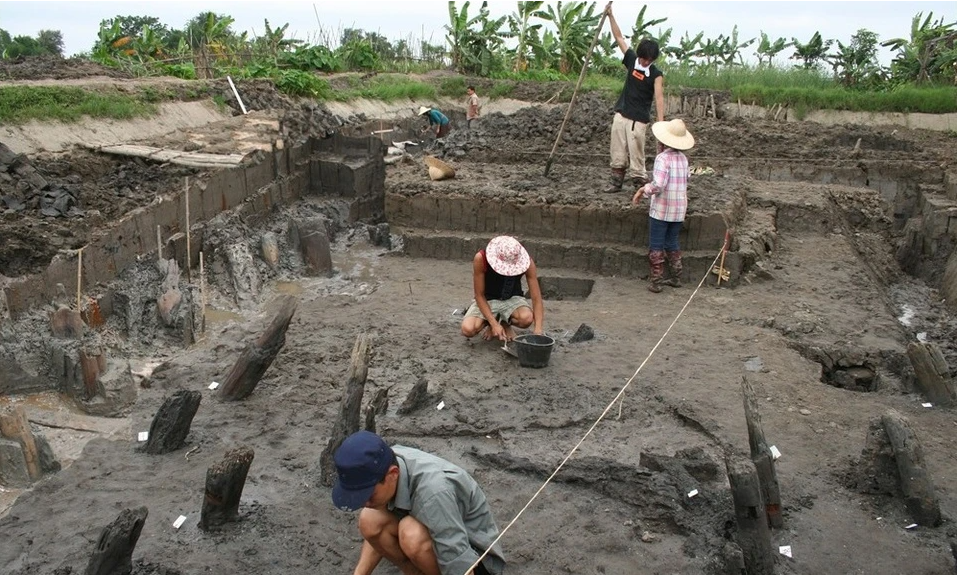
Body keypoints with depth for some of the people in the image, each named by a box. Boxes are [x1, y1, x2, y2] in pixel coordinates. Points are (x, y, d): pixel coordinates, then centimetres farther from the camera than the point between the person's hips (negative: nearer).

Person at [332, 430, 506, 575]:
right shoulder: (385, 464, -15)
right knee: (370, 521, -15)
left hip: (477, 558, -6)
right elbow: (377, 533, 1)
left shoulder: (433, 491, -37)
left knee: (412, 534, -33)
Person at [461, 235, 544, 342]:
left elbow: (536, 298, -21)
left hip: (512, 299, 0)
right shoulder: (481, 259, -28)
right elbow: (479, 295, -20)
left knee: (527, 318, -35)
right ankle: (493, 321, 6)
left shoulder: (526, 261, -24)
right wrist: (494, 324, -28)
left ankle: (505, 323, 3)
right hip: (487, 300, 0)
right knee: (468, 330, -29)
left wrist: (538, 330, -33)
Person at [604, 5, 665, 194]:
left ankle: (641, 187, 0)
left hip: (638, 120, -5)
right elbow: (619, 37, 9)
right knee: (617, 153, 9)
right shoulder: (631, 60, 3)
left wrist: (661, 122, -30)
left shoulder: (656, 75, -10)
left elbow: (659, 97, -19)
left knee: (636, 156, -6)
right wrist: (610, 16, 6)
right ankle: (616, 183, 19)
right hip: (621, 115, 5)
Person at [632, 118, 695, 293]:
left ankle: (656, 281, 5)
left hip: (661, 210, -6)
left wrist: (643, 189, -13)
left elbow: (658, 185, -27)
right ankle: (676, 278, 22)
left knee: (656, 246, 3)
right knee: (672, 243, 19)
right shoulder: (683, 158, 6)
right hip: (679, 210, 7)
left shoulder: (663, 158, -17)